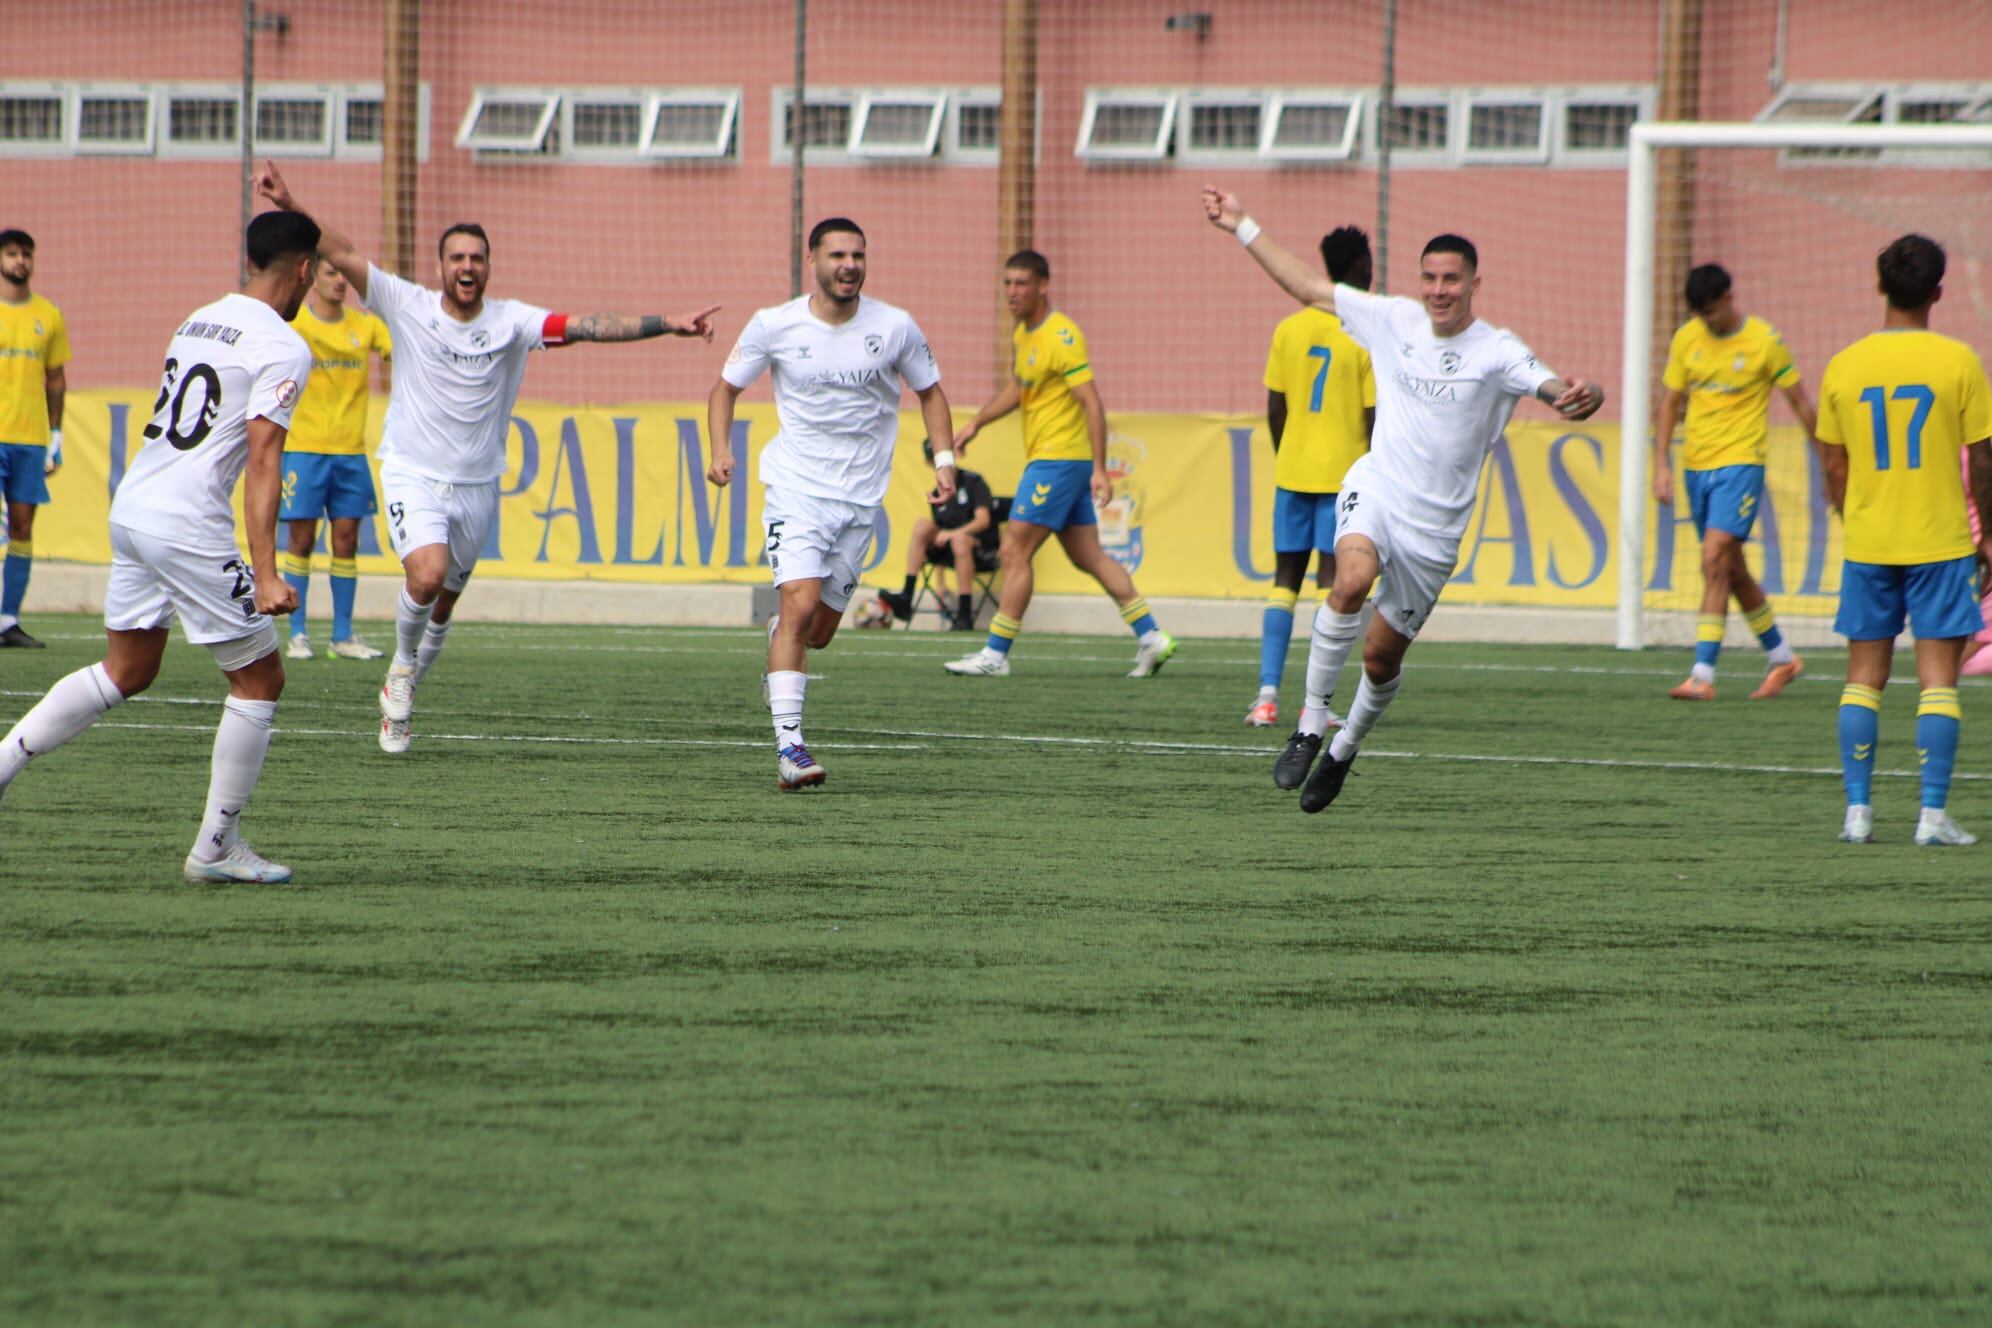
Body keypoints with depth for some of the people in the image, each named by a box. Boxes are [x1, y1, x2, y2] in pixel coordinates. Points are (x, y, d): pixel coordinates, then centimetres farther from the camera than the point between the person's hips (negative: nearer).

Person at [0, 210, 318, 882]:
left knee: (127, 671, 22)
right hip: (188, 525, -8)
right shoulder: (282, 349, -10)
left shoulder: (200, 320, 15)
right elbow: (262, 459, -17)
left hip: (130, 504, 8)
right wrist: (264, 572, -21)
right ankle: (216, 848, 8)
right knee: (260, 679, 5)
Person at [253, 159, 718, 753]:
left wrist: (666, 324, -22)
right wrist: (289, 206, -22)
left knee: (445, 600, 10)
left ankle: (401, 693, 34)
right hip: (413, 476, -3)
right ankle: (403, 663, 3)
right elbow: (340, 253, -10)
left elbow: (587, 325, -12)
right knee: (427, 575, -26)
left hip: (477, 487, 3)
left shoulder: (511, 321, -4)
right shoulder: (407, 306, -6)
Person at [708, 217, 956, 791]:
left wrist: (943, 458, 0)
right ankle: (789, 745, -21)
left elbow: (930, 391, 13)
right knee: (801, 605, -21)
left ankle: (778, 639, 45)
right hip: (796, 486, -3)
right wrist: (721, 450, -8)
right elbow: (727, 386, 7)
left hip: (861, 498, 3)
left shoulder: (895, 328, -2)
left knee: (819, 631, 7)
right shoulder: (775, 325, -6)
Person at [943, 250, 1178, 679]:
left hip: (1058, 458, -10)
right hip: (1044, 458, 10)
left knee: (1014, 552, -8)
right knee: (1089, 557, 11)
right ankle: (1150, 637, 13)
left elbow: (1092, 404, -18)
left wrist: (1099, 469, -22)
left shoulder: (1062, 336, -16)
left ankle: (995, 654, -5)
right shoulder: (1023, 334, 12)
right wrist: (976, 423, 20)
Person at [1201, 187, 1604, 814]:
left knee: (1383, 654, 6)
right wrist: (1242, 226, 12)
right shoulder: (1395, 319, 3)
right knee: (1353, 578, -31)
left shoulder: (1496, 351, -7)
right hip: (1374, 489, 1)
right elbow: (1308, 288, 11)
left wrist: (1581, 398, -45)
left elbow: (1554, 388, -21)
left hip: (1434, 525, -1)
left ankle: (1346, 748, 35)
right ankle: (1310, 727, -24)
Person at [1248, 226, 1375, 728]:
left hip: (1294, 472, 4)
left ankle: (1267, 694, 1)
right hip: (1346, 474, -4)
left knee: (1286, 578, 9)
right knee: (1333, 580, -2)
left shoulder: (1290, 328, 4)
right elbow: (1374, 417, -10)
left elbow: (1275, 409, 6)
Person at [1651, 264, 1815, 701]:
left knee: (1715, 560, -17)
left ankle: (1703, 674, -19)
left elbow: (1801, 403, 0)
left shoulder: (1765, 341, -7)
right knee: (1731, 570, 13)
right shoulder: (1687, 339, 5)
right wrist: (1662, 464, 2)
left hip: (1740, 464, -6)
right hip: (1697, 465, 6)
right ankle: (1782, 657, 29)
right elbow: (1670, 402, 11)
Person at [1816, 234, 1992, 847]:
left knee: (1865, 674, 9)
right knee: (1937, 675, 0)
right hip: (1940, 541, -3)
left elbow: (1834, 468, 7)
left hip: (1867, 543, 3)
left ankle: (1857, 810, 6)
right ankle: (1933, 814, -5)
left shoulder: (1844, 366, 1)